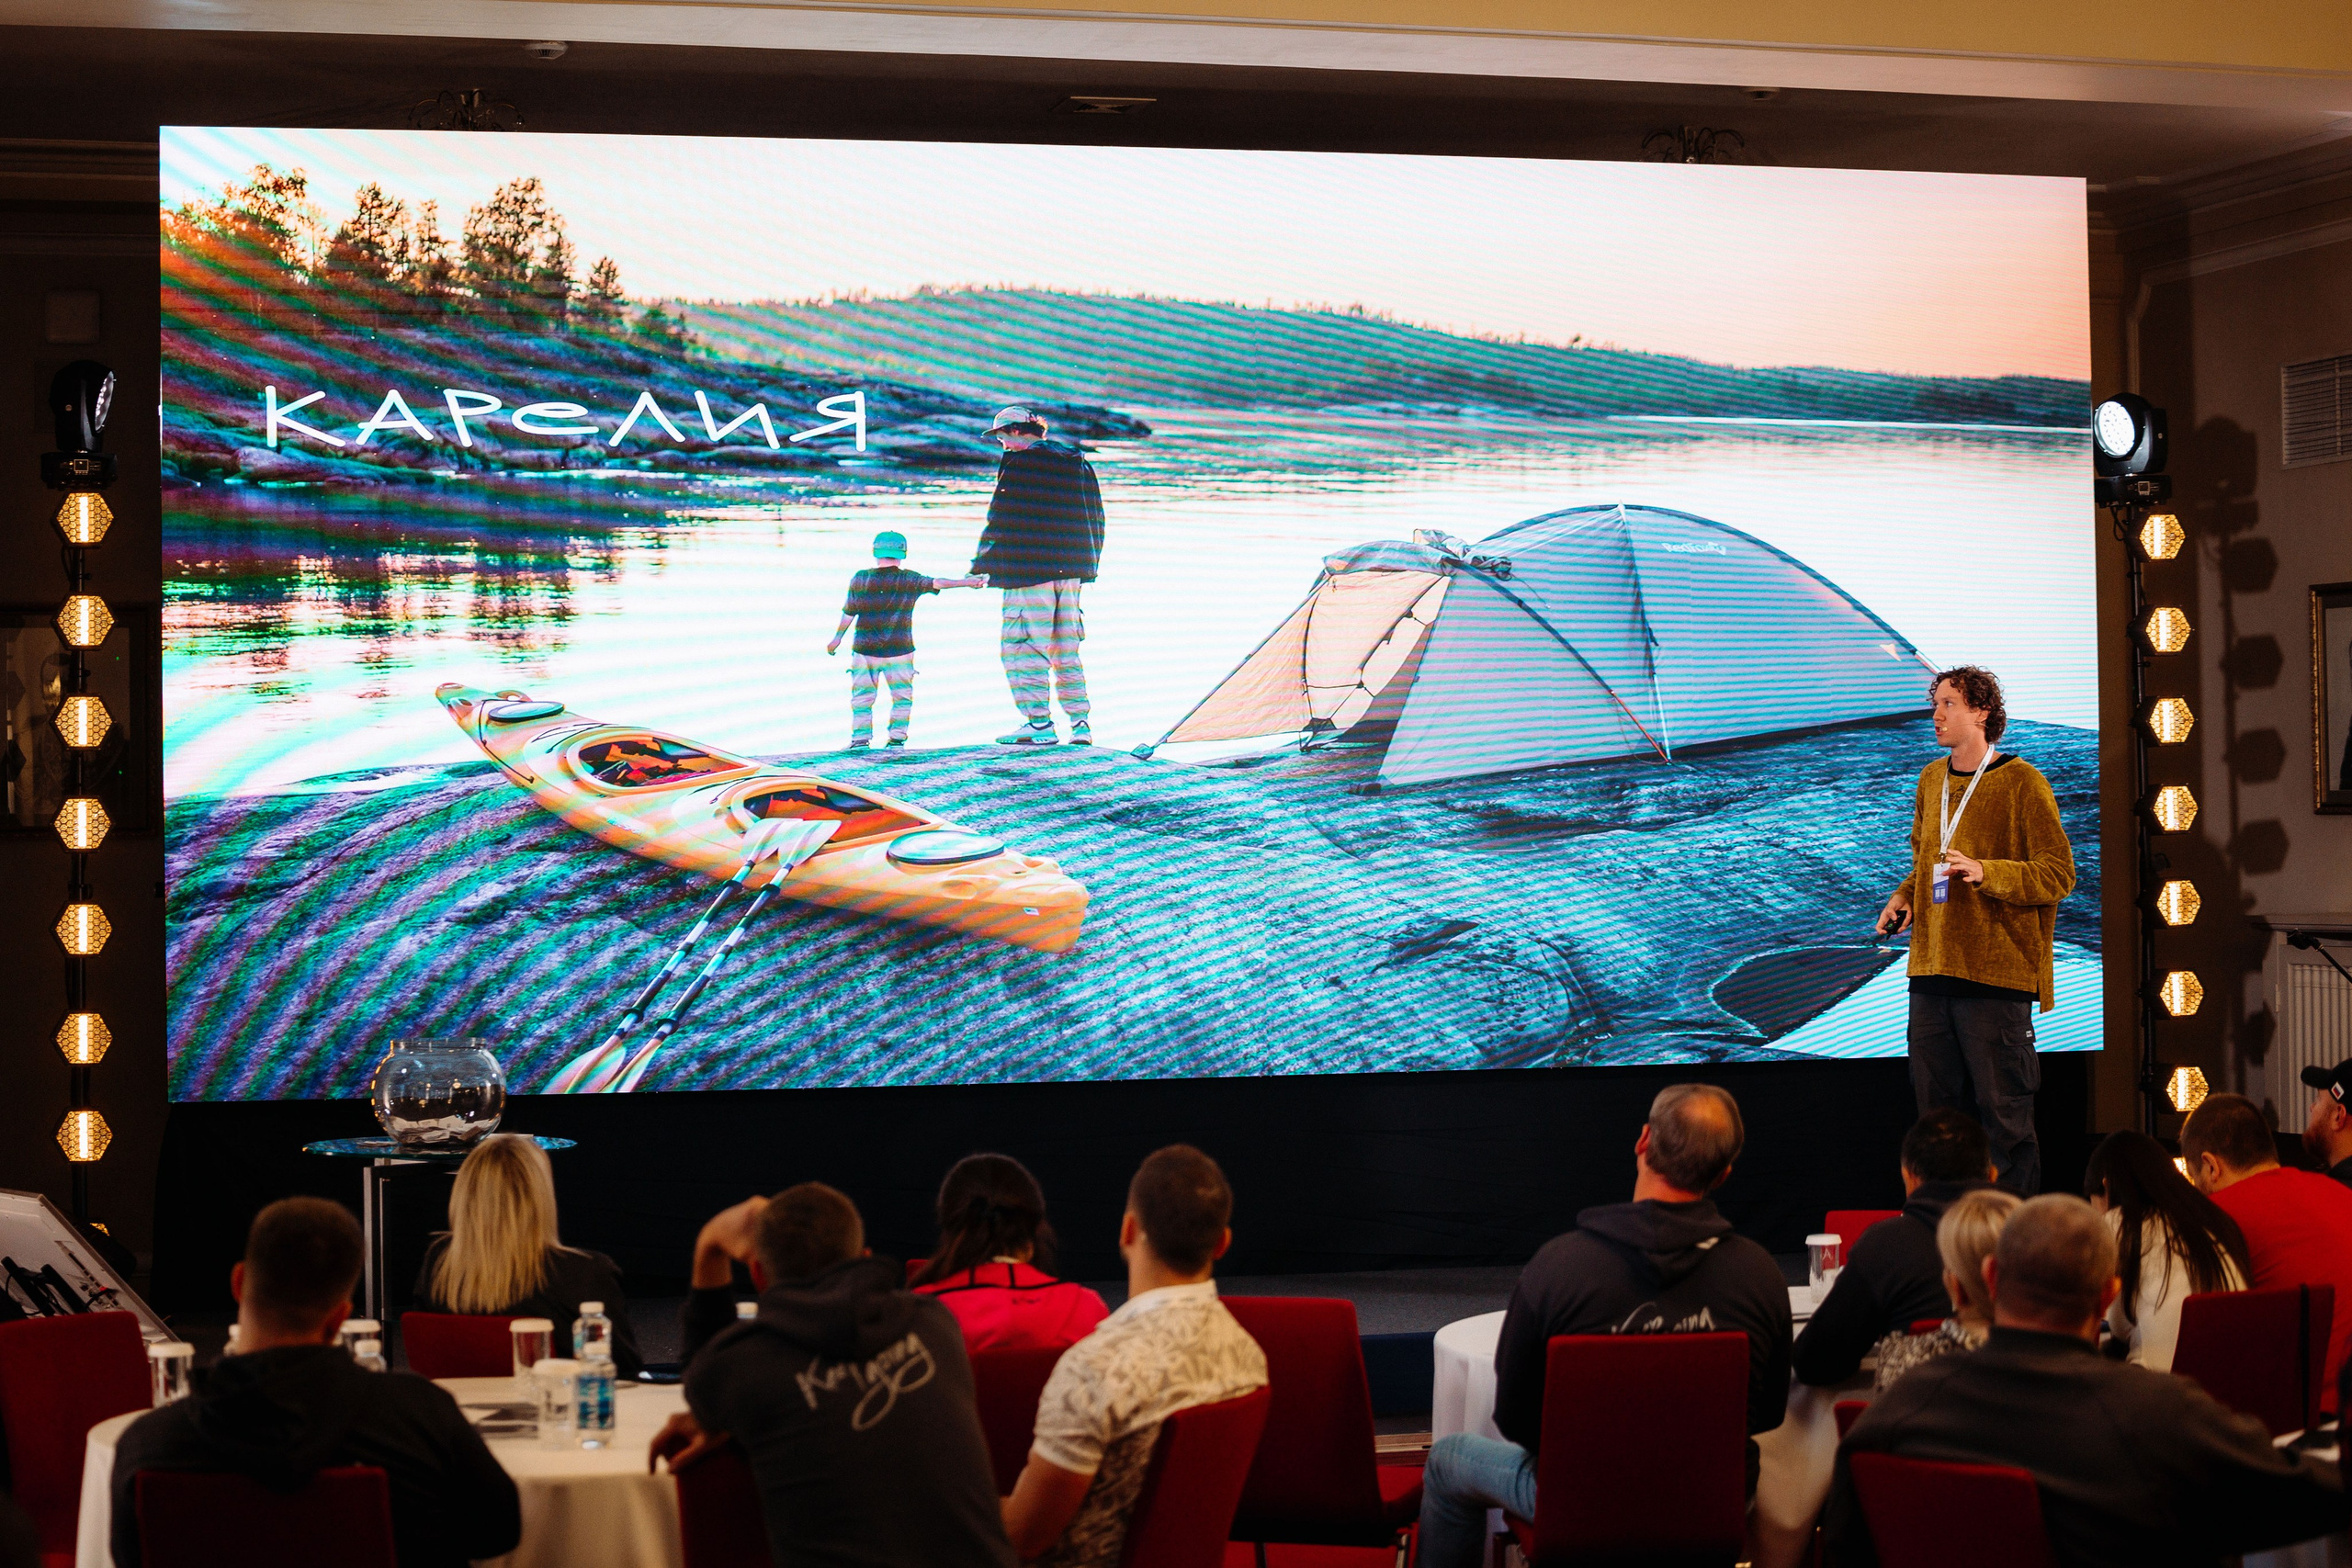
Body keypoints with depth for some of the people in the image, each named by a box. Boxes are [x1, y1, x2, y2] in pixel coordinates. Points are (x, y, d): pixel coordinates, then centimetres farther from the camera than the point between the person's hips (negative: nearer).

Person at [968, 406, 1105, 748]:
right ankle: (1081, 723, 11)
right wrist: (1084, 566, 25)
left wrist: (982, 566, -4)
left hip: (1030, 570, -8)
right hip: (1070, 571, 8)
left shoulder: (1019, 463, -7)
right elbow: (1093, 521, 19)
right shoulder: (1079, 465, 15)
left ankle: (1039, 722, -13)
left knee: (1021, 646, -5)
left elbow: (1001, 519, -10)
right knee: (1065, 651, 14)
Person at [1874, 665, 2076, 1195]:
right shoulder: (1932, 780, 15)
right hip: (1932, 971, 7)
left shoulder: (2021, 782, -7)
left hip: (1997, 974, -7)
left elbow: (2058, 874, -9)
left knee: (2003, 1115, -5)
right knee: (1937, 1109, 10)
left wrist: (1987, 872, -22)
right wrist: (1906, 895, 10)